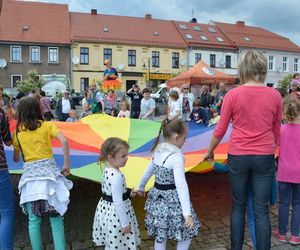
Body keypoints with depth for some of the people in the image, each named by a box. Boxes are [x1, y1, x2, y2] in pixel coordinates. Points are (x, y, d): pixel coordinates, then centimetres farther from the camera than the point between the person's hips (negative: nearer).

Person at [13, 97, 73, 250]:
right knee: (56, 218, 3)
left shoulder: (18, 132, 7)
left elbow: (16, 159, 14)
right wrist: (66, 165, -7)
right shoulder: (47, 125, 3)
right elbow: (64, 141, -13)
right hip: (48, 172, -1)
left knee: (34, 220, 8)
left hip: (30, 175, 2)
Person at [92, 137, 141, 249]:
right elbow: (118, 202, -26)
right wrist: (125, 223, -18)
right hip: (115, 214, -9)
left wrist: (127, 192, 18)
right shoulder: (117, 176, -29)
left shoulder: (107, 170, 0)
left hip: (105, 209, 9)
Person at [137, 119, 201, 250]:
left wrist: (141, 187, 32)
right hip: (173, 201, -7)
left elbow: (148, 171, 16)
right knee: (186, 234, 11)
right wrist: (187, 213, -26)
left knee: (160, 236, 17)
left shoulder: (158, 151, 3)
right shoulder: (176, 156, -20)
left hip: (158, 197, 8)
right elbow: (181, 185, -26)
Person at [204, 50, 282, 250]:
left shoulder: (232, 95, -8)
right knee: (261, 211, 9)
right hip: (264, 157, 1)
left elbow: (220, 130, -2)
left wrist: (210, 151, 14)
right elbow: (276, 131, 8)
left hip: (238, 156, 0)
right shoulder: (275, 95, -3)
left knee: (238, 207, 15)